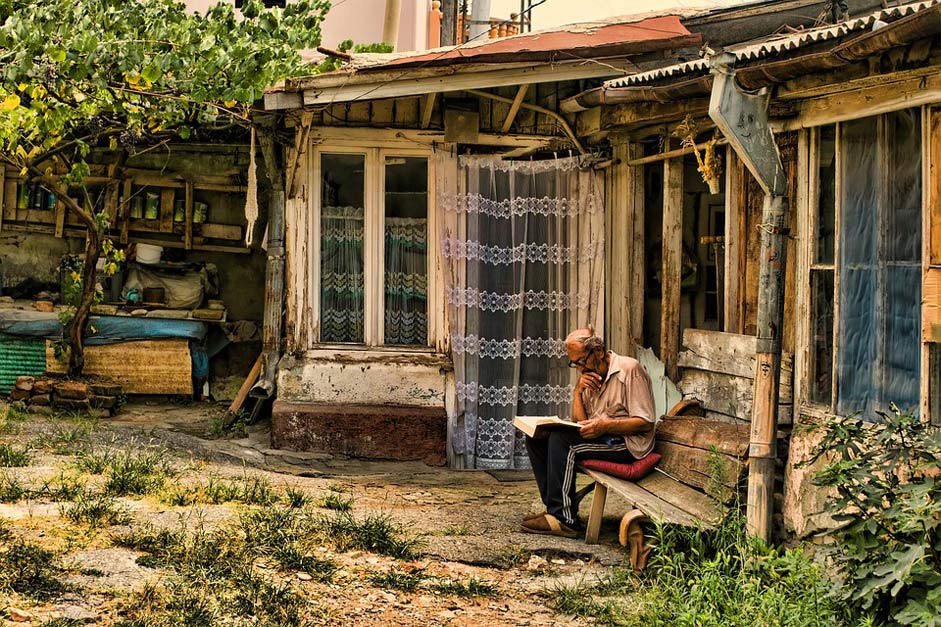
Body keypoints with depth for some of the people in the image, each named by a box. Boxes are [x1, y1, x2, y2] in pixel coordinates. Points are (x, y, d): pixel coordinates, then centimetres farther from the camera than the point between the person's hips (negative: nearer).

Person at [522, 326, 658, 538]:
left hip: (627, 443, -8)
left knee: (561, 439, -27)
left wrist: (605, 426, -25)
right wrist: (578, 391, -5)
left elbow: (646, 423, -15)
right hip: (601, 438, 9)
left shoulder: (630, 369, -9)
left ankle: (564, 518, -26)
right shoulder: (591, 376, 15)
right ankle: (555, 507, -5)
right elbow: (581, 422, 10)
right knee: (537, 438, -3)